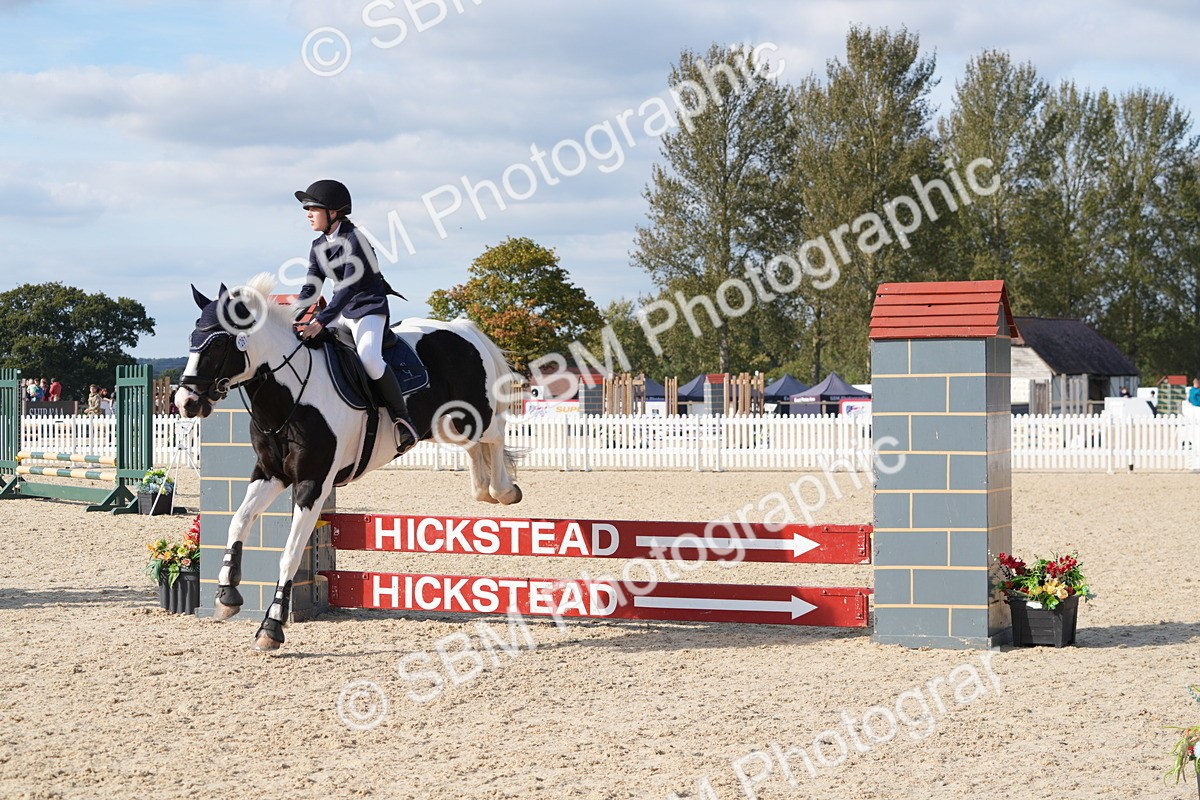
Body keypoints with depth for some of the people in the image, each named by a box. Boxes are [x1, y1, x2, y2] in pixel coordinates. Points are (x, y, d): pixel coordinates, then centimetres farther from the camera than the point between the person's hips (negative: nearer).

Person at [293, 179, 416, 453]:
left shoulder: (353, 239, -18)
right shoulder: (318, 247, 8)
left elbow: (348, 286, -26)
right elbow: (311, 289, 7)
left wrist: (321, 322, -33)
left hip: (369, 308, -9)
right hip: (342, 310, 9)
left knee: (369, 357, -33)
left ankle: (402, 419, -22)